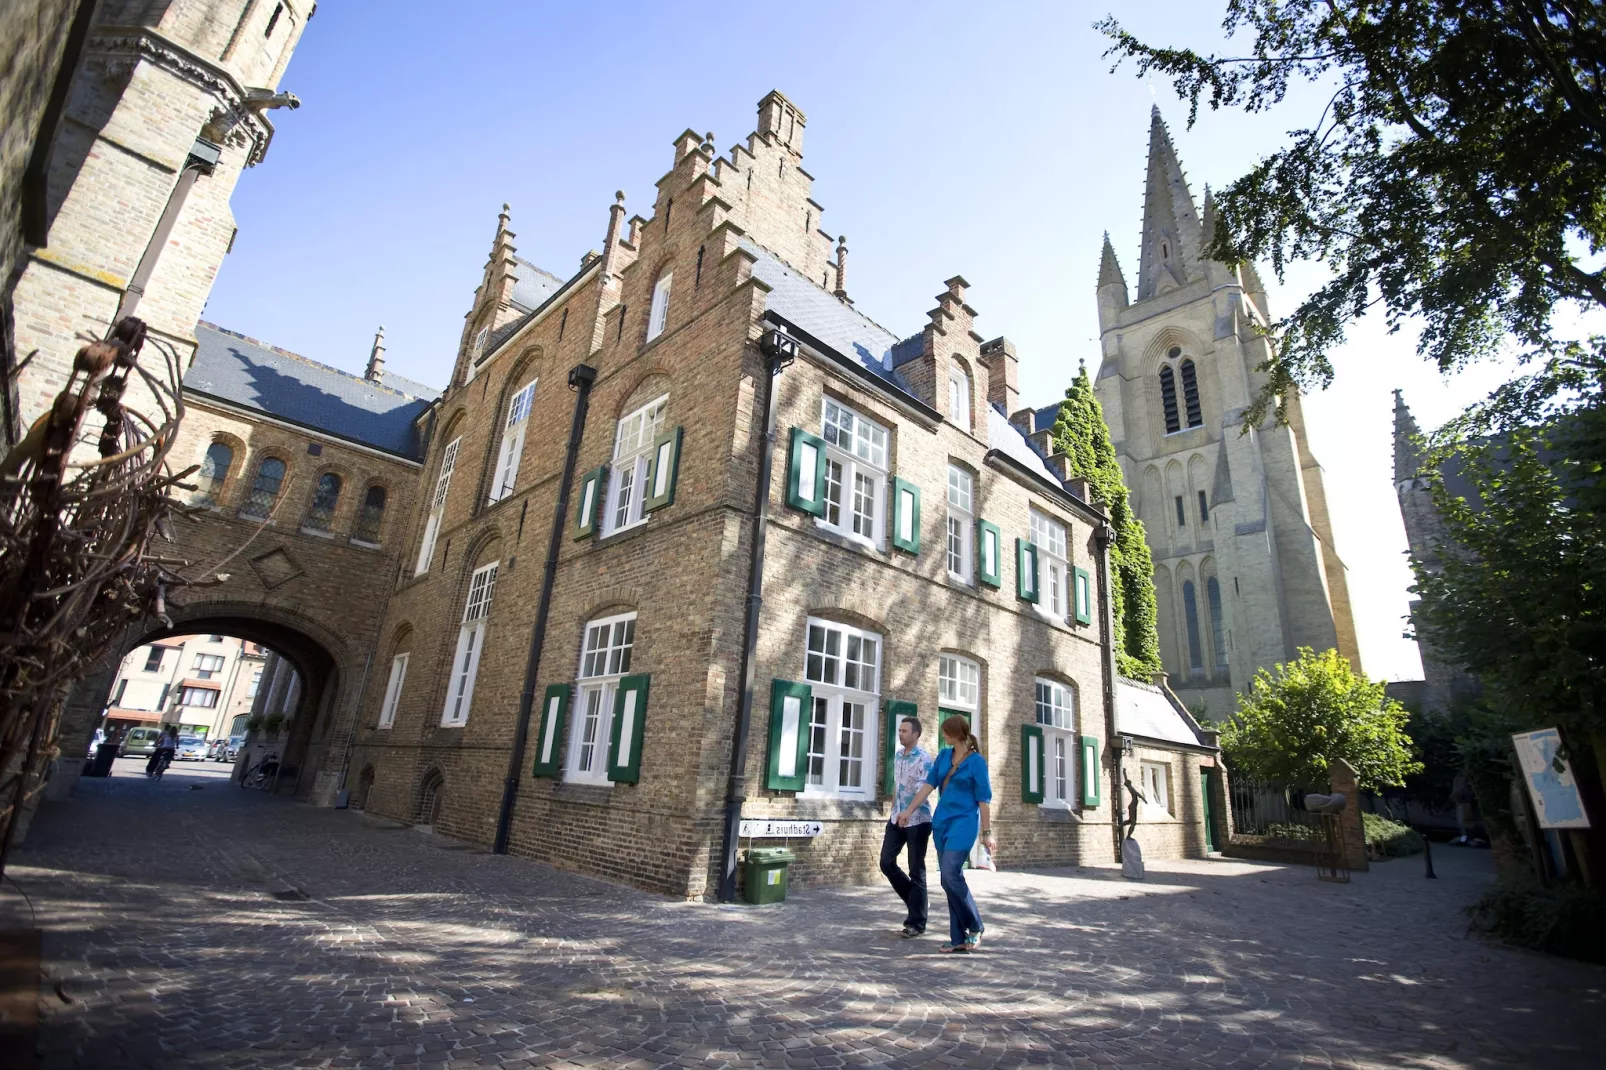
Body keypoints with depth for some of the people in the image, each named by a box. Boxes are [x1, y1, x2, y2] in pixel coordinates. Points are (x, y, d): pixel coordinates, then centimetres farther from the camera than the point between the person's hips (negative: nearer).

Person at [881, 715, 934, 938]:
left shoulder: (924, 758, -15)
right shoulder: (897, 755, 8)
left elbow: (922, 790, -23)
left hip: (917, 820, -7)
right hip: (896, 819, 7)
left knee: (916, 871, 2)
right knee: (887, 862, 7)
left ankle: (917, 923, 14)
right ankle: (915, 900, 27)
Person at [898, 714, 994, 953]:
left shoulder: (976, 761, -9)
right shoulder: (943, 756, 8)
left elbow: (984, 799, -8)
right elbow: (929, 784, 9)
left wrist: (986, 832, -9)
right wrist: (909, 810, 7)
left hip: (963, 823, -6)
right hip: (942, 822, 6)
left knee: (951, 875, -15)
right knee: (951, 879, 7)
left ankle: (975, 927, 6)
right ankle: (959, 938, 13)